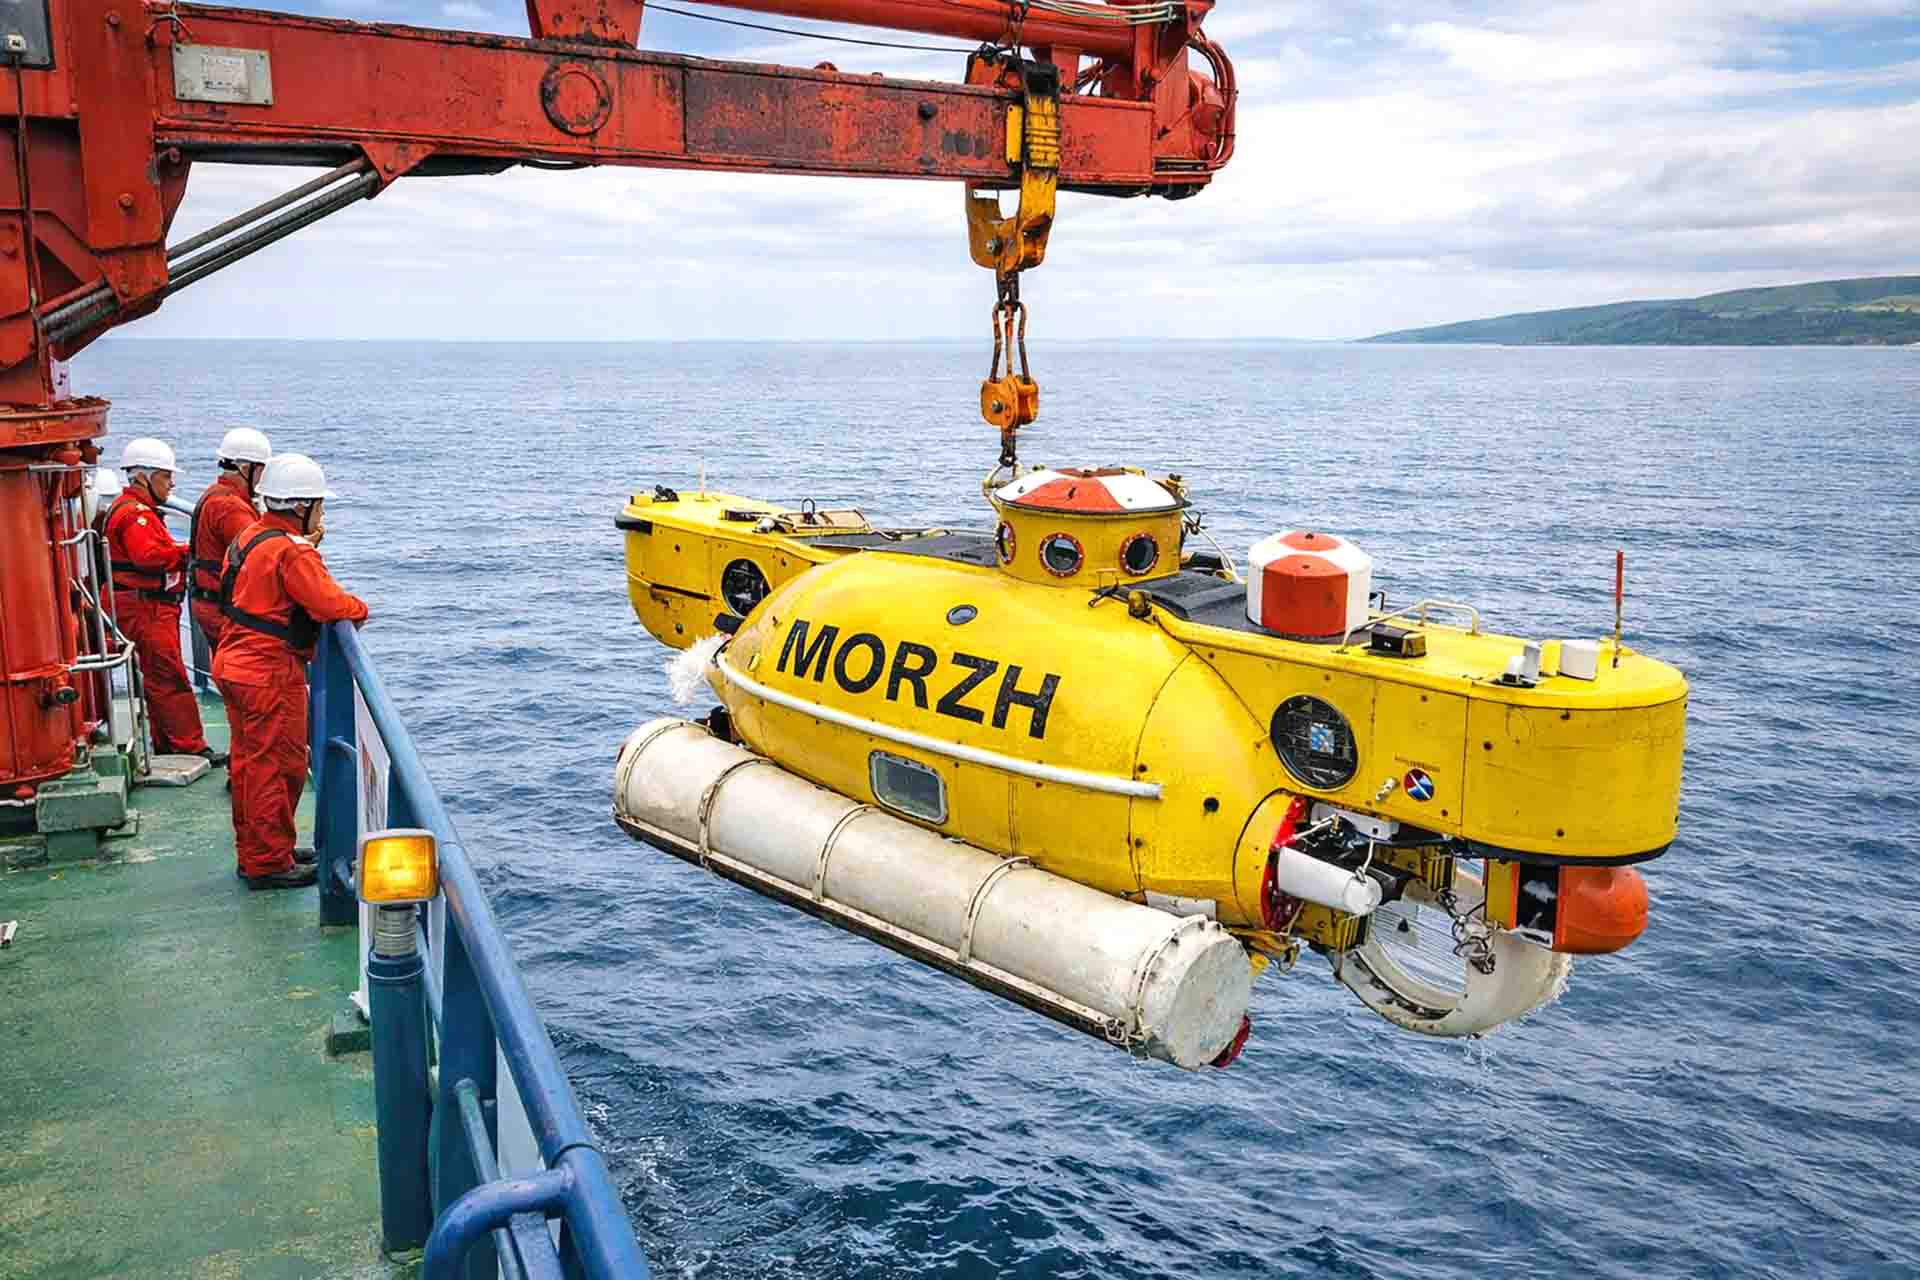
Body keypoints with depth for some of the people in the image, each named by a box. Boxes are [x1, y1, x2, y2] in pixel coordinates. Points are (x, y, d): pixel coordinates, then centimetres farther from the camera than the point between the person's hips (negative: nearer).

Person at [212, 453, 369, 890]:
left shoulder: (251, 536, 11)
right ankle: (269, 864, 7)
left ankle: (253, 852, 30)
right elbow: (327, 601, -26)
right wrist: (360, 608, -7)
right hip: (271, 673, -10)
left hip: (235, 664, 10)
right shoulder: (292, 552, -19)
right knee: (279, 765, -1)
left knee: (250, 763, 18)